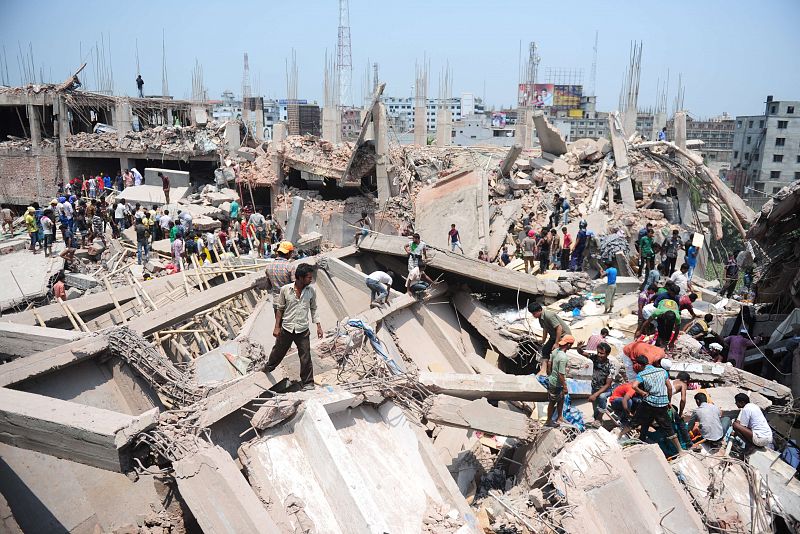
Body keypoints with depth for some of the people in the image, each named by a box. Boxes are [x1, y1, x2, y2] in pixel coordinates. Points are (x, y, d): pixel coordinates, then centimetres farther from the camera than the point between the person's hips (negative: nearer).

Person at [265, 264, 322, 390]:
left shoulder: (311, 290, -6)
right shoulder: (285, 289, -10)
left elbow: (313, 309, 6)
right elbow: (280, 309, 0)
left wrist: (318, 325, 0)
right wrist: (277, 327, -1)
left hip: (303, 330, 0)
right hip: (286, 328, 0)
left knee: (306, 358, 1)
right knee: (278, 352, 19)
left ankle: (308, 384, 15)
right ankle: (267, 368, 48)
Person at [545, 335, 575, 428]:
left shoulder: (556, 351, -5)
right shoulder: (563, 358, -32)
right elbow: (561, 375, -28)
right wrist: (565, 387, -17)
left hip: (552, 379, 9)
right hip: (556, 384, -9)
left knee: (561, 399, 25)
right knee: (552, 403, 11)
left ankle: (560, 417, 42)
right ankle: (549, 421, 28)